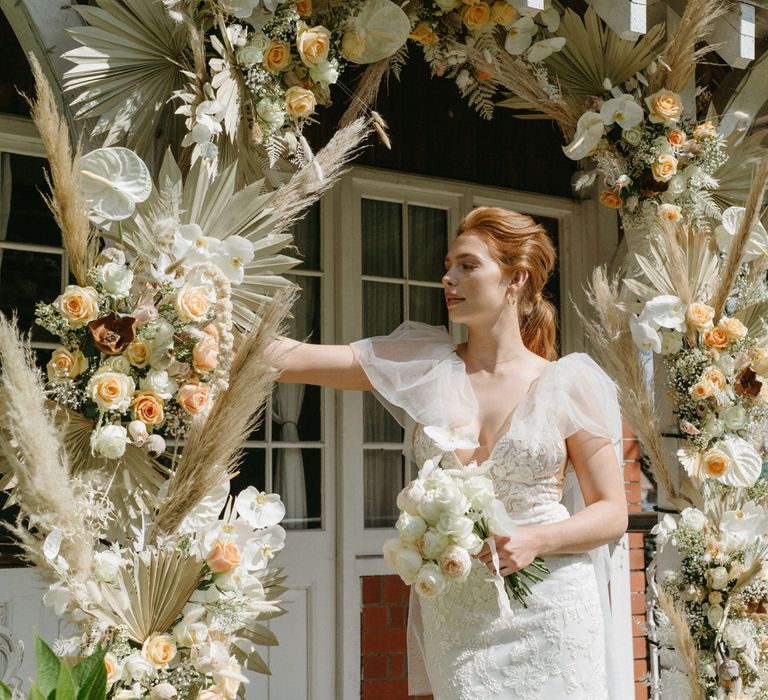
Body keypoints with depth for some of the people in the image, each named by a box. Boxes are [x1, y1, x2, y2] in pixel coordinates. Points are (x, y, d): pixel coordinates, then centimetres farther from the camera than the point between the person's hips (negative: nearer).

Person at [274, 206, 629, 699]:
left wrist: (537, 540, -16)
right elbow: (290, 358, -4)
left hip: (550, 609, -1)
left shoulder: (569, 384, -1)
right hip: (452, 616, 2)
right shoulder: (423, 366, 4)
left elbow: (612, 513, 1)